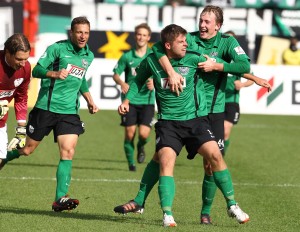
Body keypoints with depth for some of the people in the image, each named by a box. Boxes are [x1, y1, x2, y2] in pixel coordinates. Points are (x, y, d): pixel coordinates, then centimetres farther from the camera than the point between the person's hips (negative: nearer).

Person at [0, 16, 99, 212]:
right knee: (26, 149, 6)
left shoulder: (89, 56, 12)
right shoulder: (58, 48, -7)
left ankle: (60, 198, -15)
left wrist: (89, 100, 24)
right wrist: (54, 73, -32)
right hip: (46, 107, -4)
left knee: (68, 152, -12)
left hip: (70, 111, 4)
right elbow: (37, 70, -14)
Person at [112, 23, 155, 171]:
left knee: (144, 133, -13)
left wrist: (154, 82, -13)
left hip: (147, 100, -1)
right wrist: (122, 83, -13)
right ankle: (130, 162, 14)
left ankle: (141, 147, 23)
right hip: (130, 100, 1)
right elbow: (116, 74, 8)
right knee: (129, 133, -4)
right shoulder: (127, 57, 3)